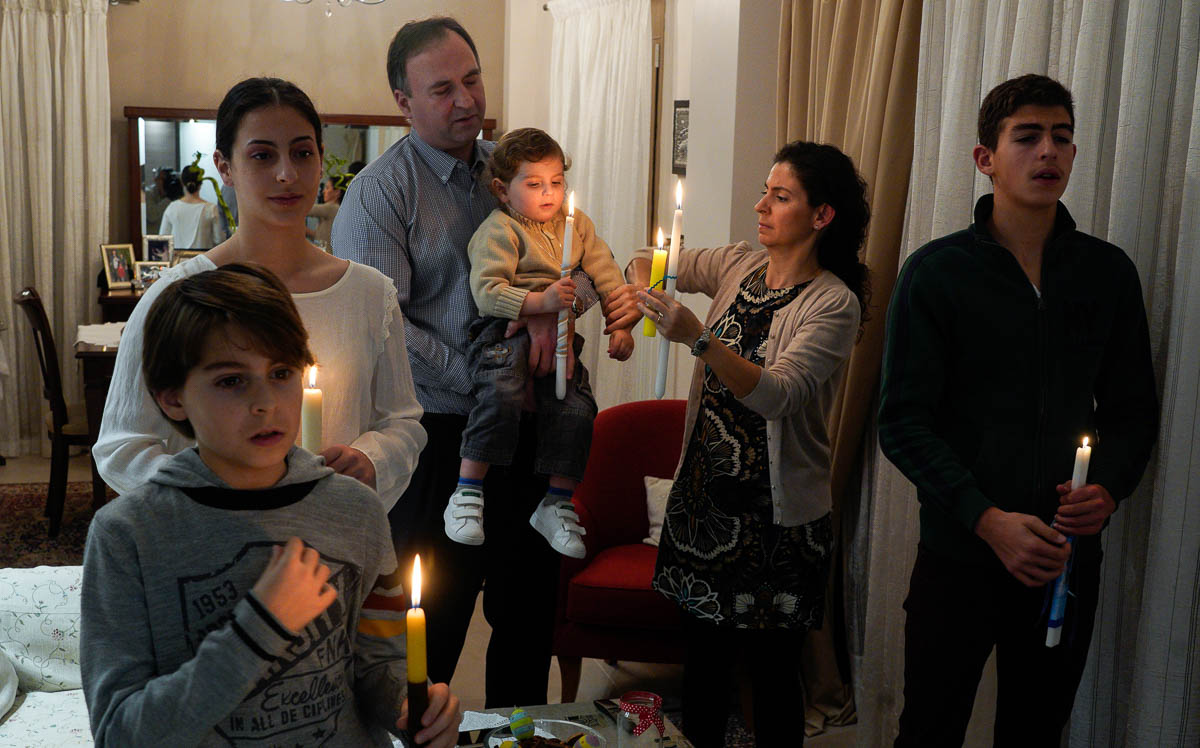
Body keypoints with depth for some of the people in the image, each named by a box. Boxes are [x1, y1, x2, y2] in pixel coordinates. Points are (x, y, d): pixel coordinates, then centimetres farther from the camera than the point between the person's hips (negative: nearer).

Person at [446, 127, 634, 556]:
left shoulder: (576, 223, 16)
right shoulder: (498, 230, -3)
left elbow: (606, 276, 19)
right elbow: (486, 292, -15)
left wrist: (621, 325, 9)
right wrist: (541, 301, -25)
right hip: (505, 331, -6)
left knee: (577, 408, -11)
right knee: (502, 395, -31)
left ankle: (557, 505, 6)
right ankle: (467, 495, -19)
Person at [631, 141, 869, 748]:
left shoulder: (834, 303, -13)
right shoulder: (739, 266, 4)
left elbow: (778, 395, -26)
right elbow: (648, 263, 17)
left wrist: (698, 337, -37)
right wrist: (640, 297, -5)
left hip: (776, 516, -5)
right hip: (704, 494, 5)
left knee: (772, 672, 7)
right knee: (703, 659, 15)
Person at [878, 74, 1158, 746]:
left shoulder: (1109, 273, 3)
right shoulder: (937, 272, -7)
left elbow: (1133, 410, 9)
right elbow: (904, 422, -10)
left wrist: (1108, 489, -11)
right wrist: (989, 520, -19)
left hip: (1070, 556, 3)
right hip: (959, 555, -3)